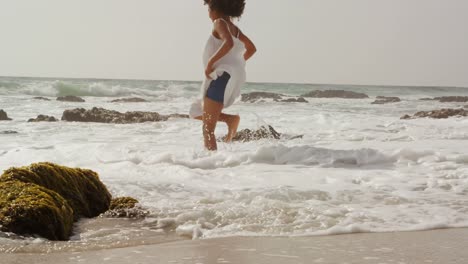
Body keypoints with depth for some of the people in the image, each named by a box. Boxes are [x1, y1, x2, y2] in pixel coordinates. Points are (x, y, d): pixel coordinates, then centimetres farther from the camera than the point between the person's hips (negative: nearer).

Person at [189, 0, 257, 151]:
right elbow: (251, 48, 30)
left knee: (207, 128, -10)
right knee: (196, 112, 18)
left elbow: (229, 43, -26)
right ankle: (231, 120, 0)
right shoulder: (233, 28, 20)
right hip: (232, 79, 10)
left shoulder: (220, 23, -6)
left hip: (223, 76, -10)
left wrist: (210, 62, -20)